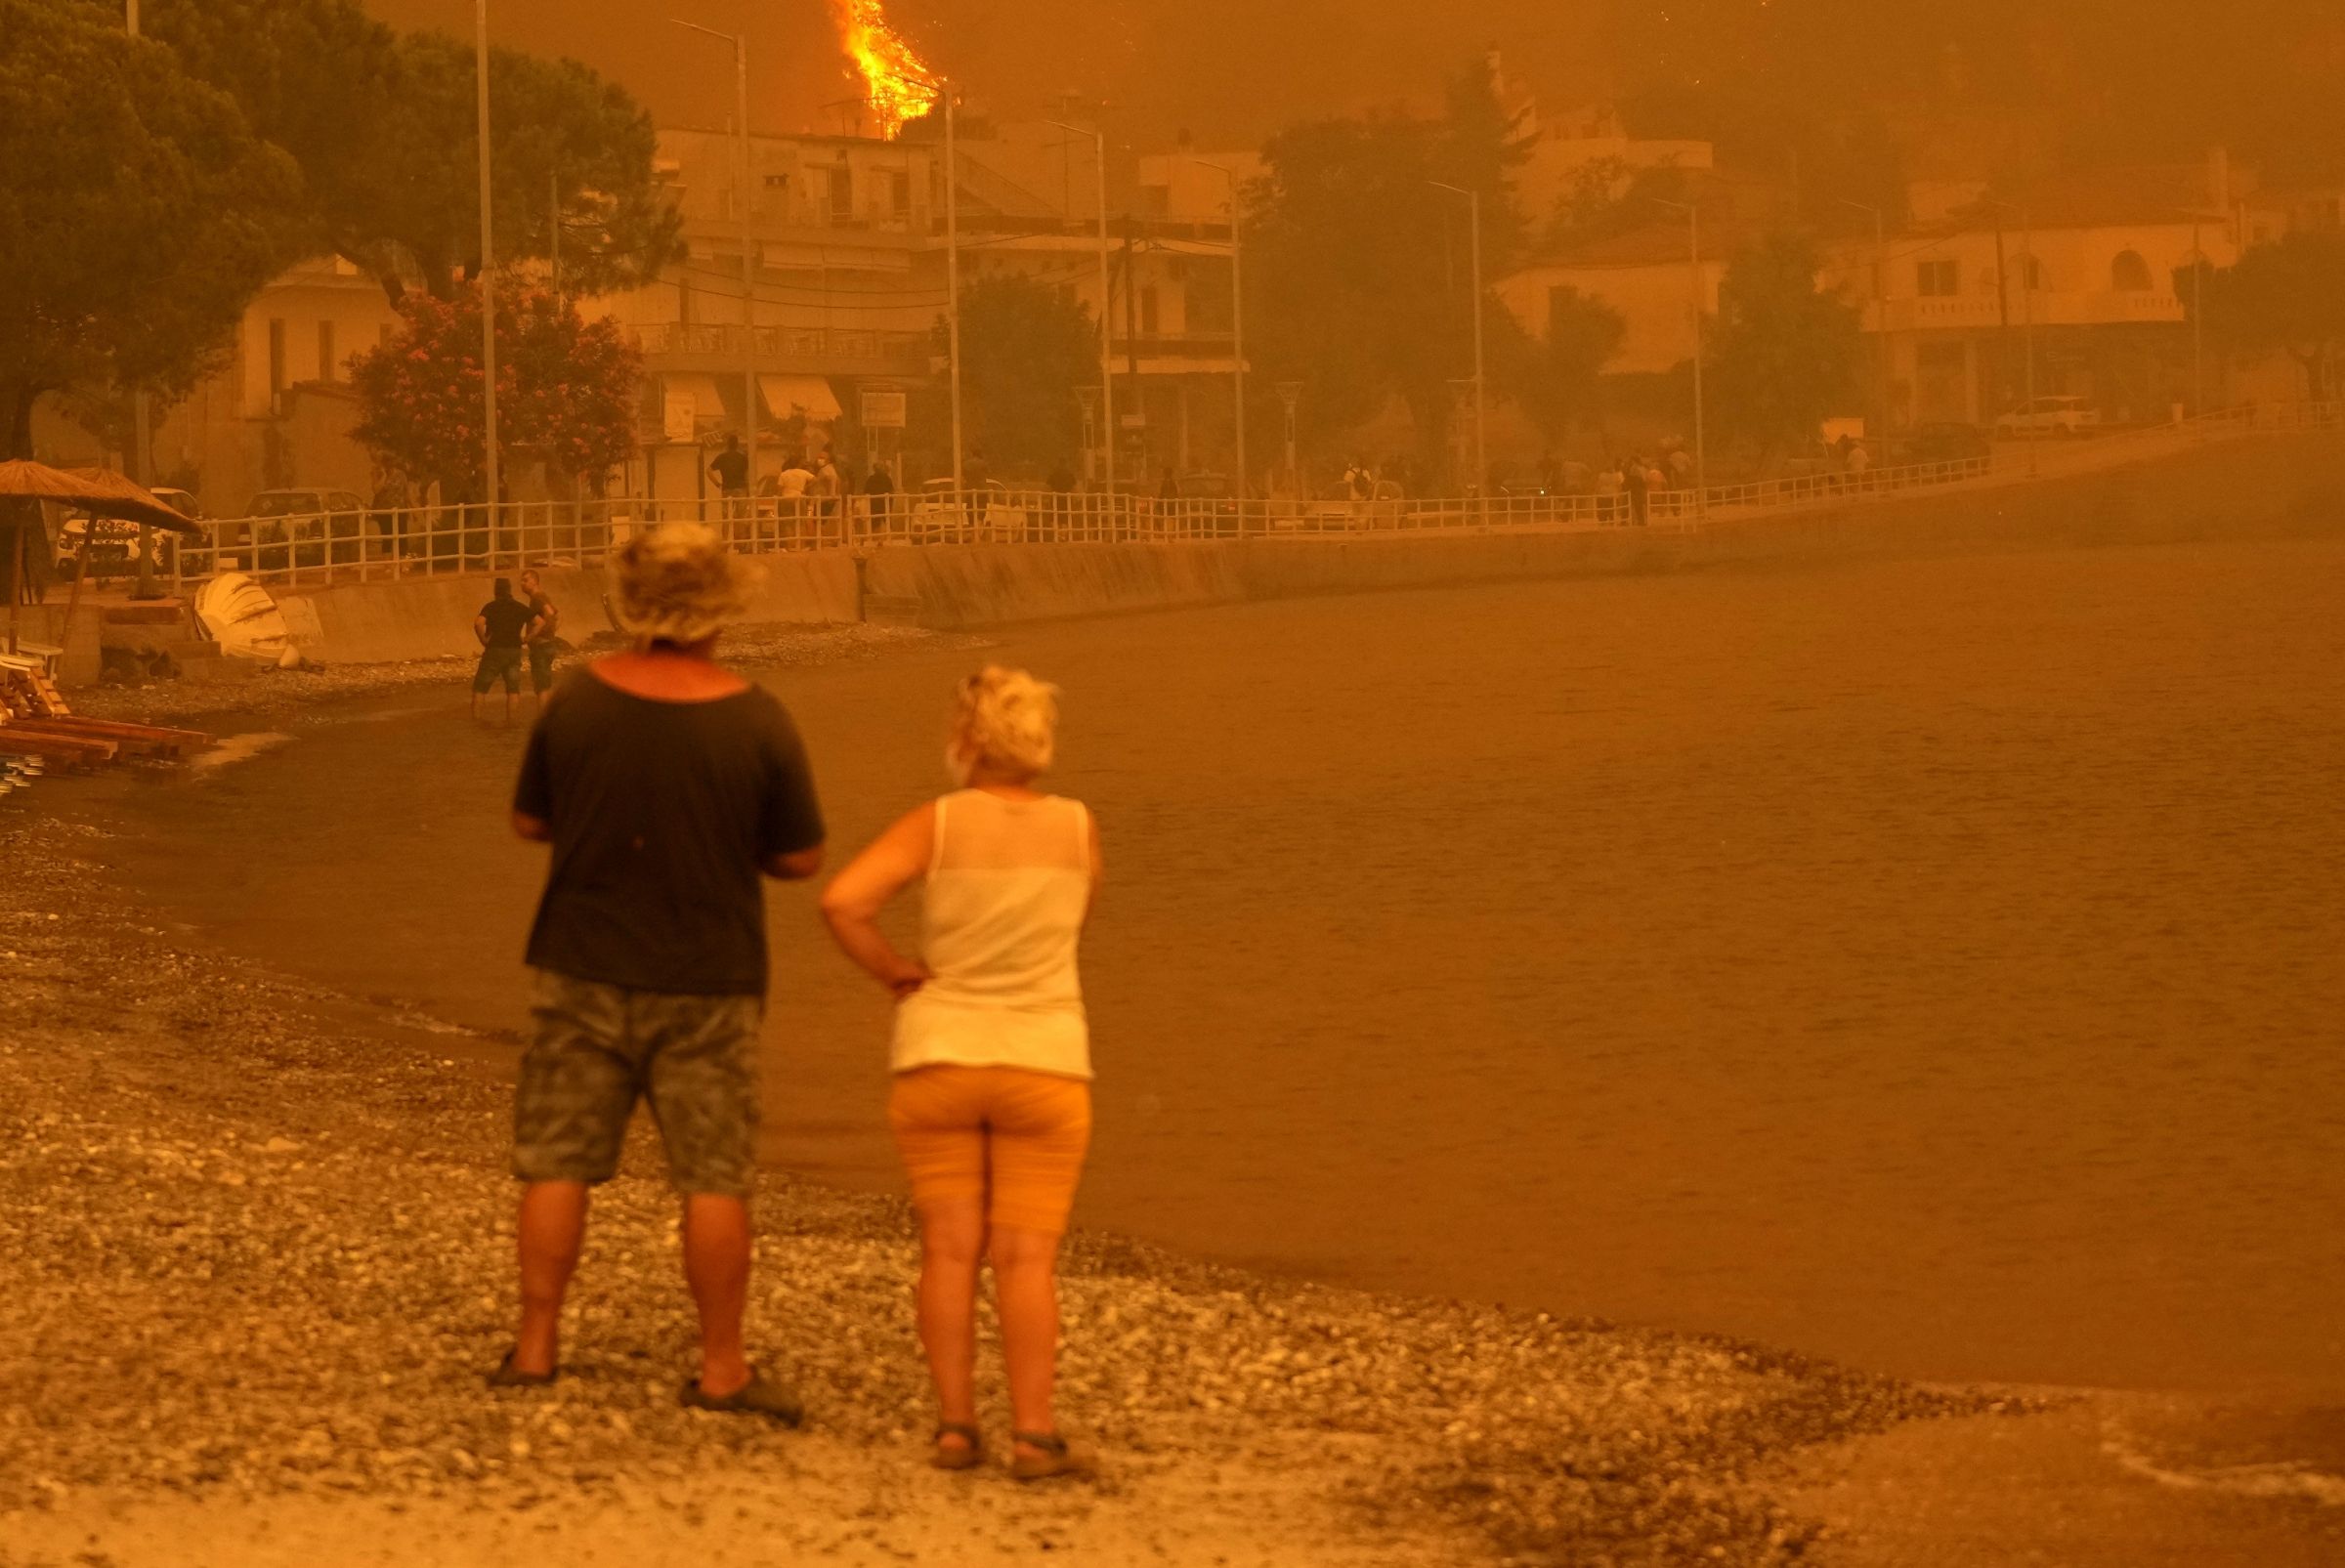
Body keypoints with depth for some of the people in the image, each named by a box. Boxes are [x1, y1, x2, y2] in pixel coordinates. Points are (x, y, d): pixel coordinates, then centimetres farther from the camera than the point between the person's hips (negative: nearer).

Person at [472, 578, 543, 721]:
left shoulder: (491, 607, -5)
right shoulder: (520, 608, 5)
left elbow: (478, 623, -23)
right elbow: (539, 622, 1)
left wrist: (483, 639, -9)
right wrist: (526, 638, 2)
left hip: (494, 651, -3)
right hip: (514, 650, 3)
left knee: (480, 687, 6)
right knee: (513, 688, 11)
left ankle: (475, 718, 1)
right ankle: (511, 719, 5)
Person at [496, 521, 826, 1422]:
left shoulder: (579, 701, -7)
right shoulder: (755, 722, -13)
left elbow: (529, 821, 4)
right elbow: (801, 858, -5)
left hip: (584, 974, 2)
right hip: (706, 982, -2)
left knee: (557, 1162, 11)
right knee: (713, 1178, 5)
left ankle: (535, 1347, 15)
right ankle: (722, 1369, 8)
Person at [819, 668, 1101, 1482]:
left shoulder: (937, 825, -7)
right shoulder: (1079, 828, -2)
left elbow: (842, 901, -18)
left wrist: (893, 971, -4)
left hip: (938, 1062, 0)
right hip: (1043, 1066, 0)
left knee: (950, 1250, 6)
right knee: (1026, 1259, -1)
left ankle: (955, 1425, 3)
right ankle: (1033, 1434, -6)